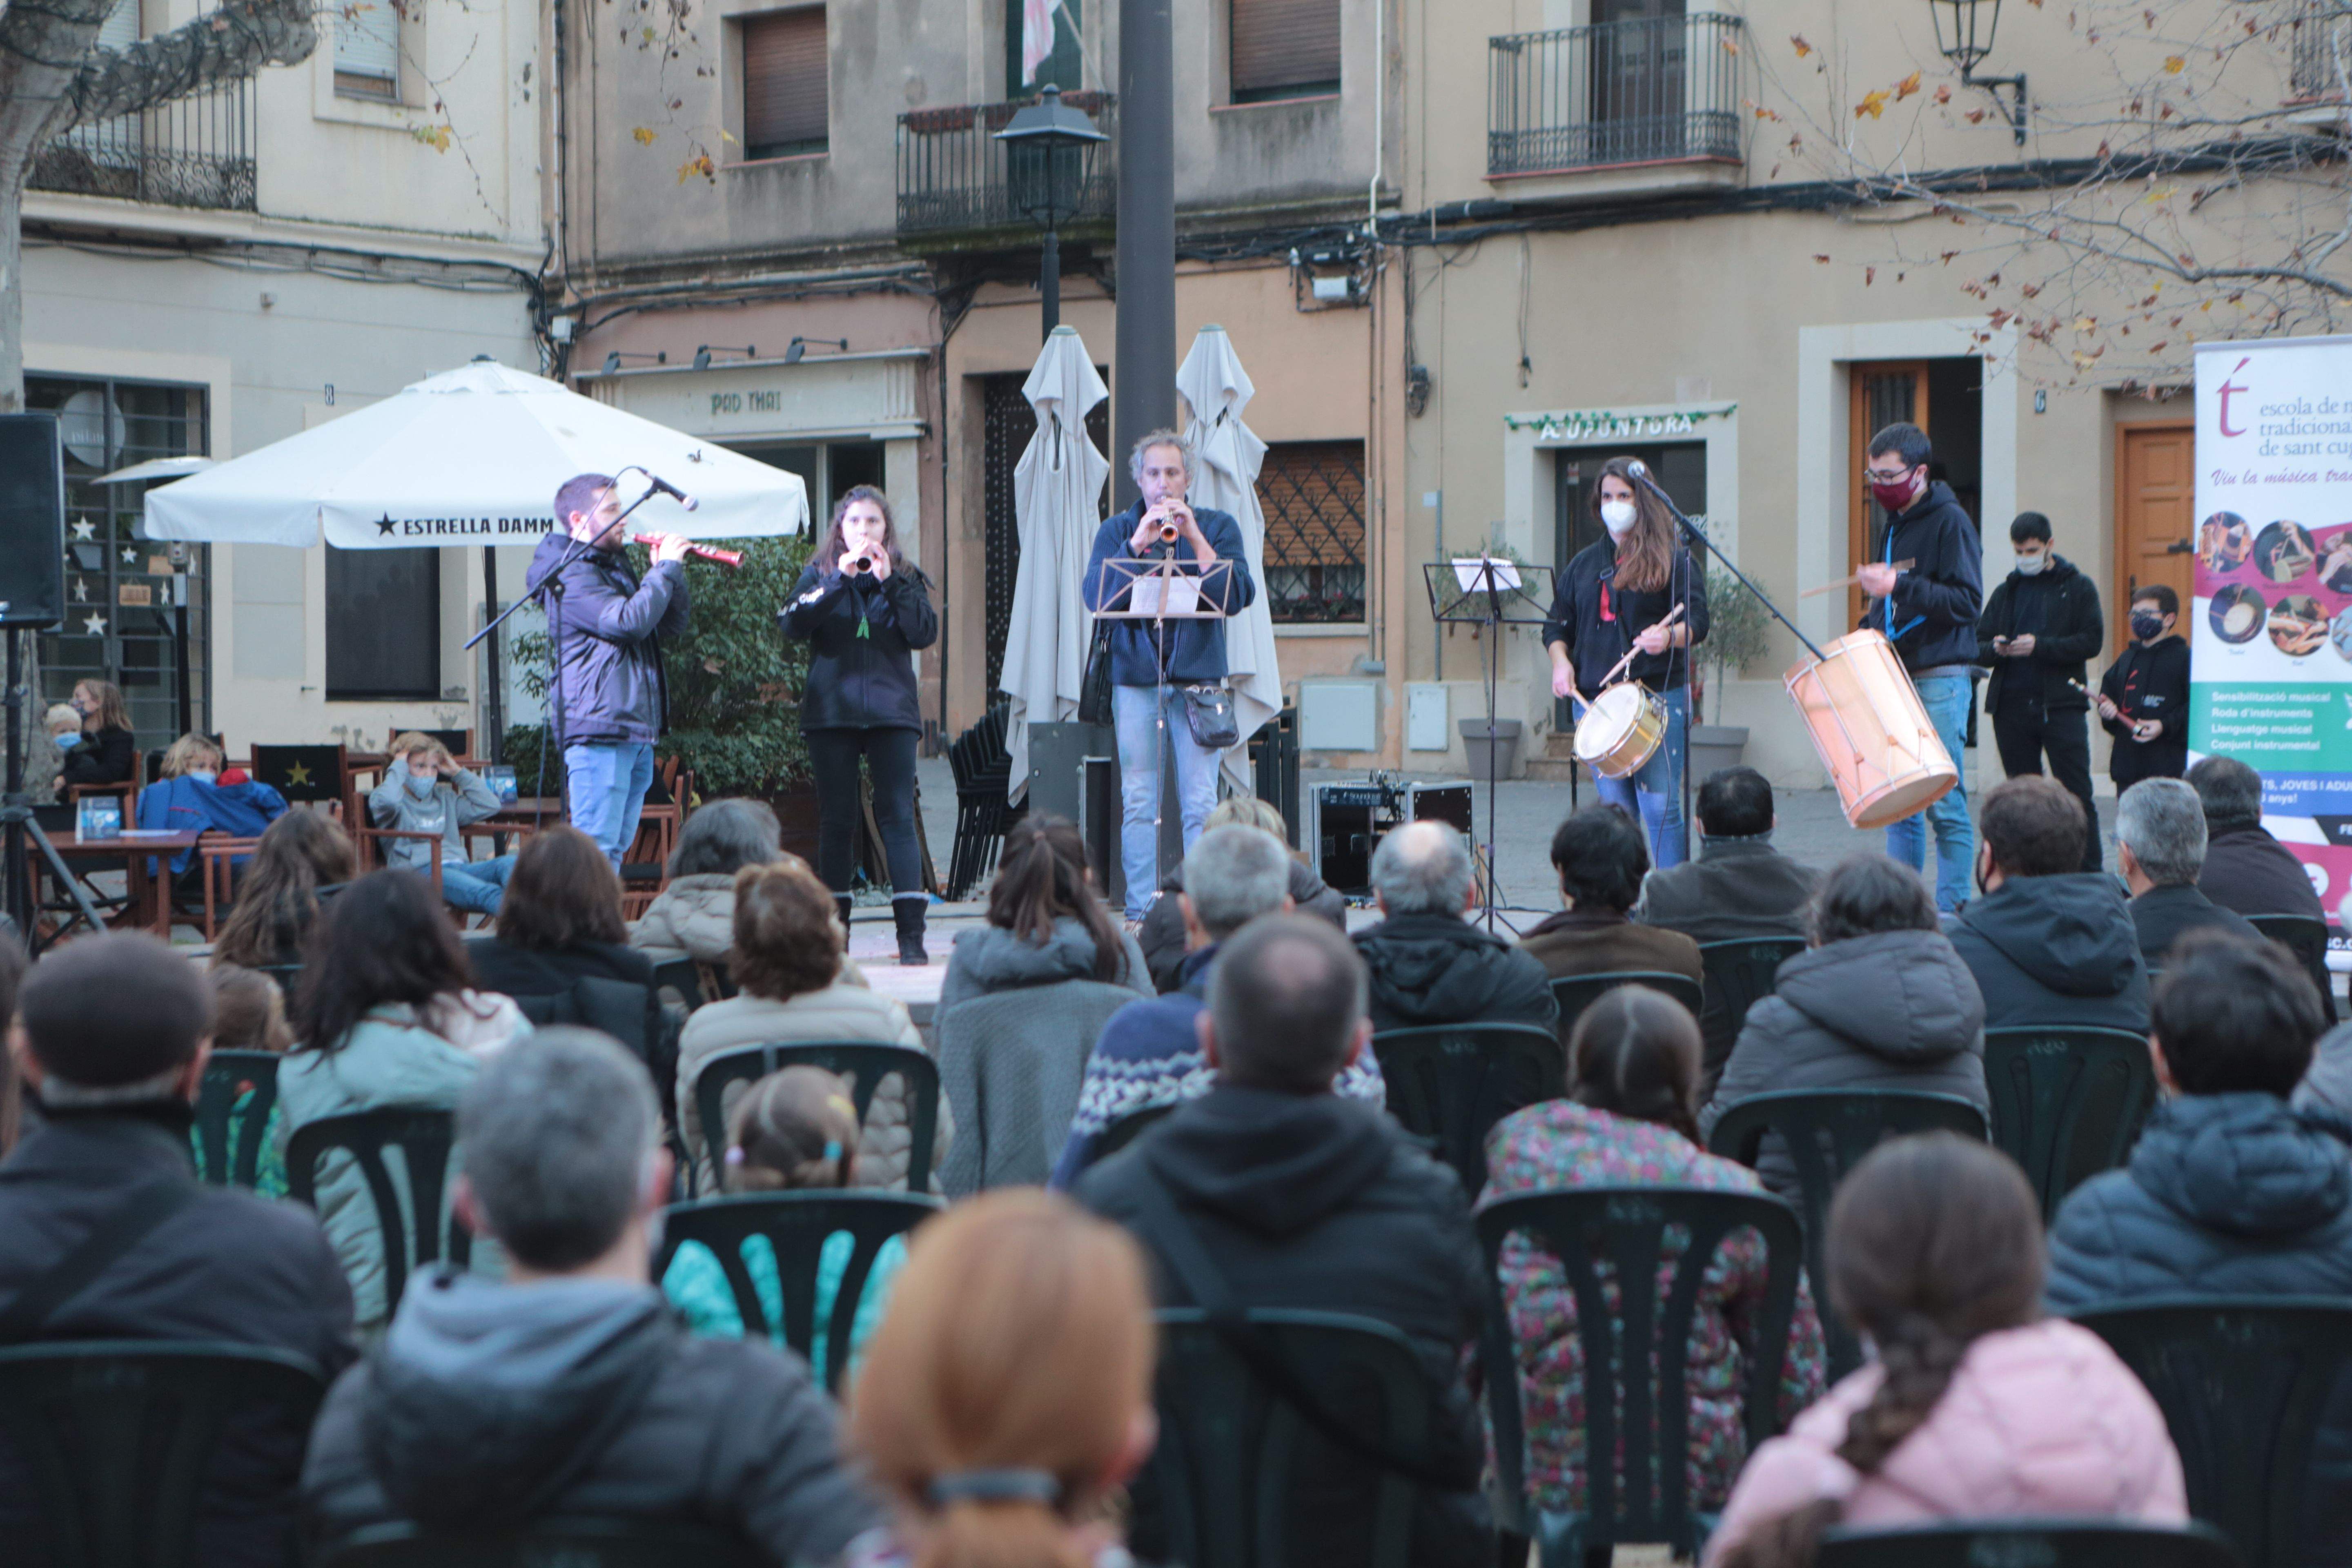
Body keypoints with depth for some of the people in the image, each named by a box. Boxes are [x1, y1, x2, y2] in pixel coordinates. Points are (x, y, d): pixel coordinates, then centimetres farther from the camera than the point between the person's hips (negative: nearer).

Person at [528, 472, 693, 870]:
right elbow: (630, 621, -22)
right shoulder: (570, 574, -8)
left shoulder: (613, 566, 22)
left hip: (636, 733, 10)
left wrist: (672, 571, 7)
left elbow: (672, 625, 23)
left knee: (616, 849, 9)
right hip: (598, 728, -10)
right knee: (595, 849, -14)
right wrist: (666, 569, -9)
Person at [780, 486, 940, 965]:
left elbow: (925, 634, -5)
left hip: (890, 710, -1)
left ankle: (911, 931, -12)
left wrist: (890, 582, -12)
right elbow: (794, 625, -7)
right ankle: (834, 925, 10)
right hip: (831, 710, 1)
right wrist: (839, 581, -15)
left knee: (897, 816, -8)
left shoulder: (906, 577, 11)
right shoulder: (819, 574, 10)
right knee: (836, 819, 3)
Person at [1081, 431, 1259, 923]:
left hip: (1199, 678, -1)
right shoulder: (1117, 531, 9)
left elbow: (1238, 598, -6)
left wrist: (1195, 539, -12)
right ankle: (1140, 910, 4)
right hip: (1135, 678, 1)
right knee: (1138, 803, 0)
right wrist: (1138, 543, -13)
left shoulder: (1218, 527, 8)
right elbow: (1095, 597, -5)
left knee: (1200, 804, -6)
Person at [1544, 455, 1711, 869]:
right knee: (1615, 810, 4)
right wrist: (1560, 661, -1)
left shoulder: (1672, 559, 5)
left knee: (1659, 807, -10)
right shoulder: (1585, 563, 19)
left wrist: (1670, 637, -26)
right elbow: (1557, 625, 19)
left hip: (1659, 696, -4)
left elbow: (1697, 623, -4)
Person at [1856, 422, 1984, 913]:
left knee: (1944, 801, -7)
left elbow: (1967, 602, -18)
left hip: (1940, 683, -8)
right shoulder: (1895, 525, 16)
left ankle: (1951, 907, -2)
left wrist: (1898, 586, -25)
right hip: (1898, 676, 8)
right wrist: (1868, 632, 11)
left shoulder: (1949, 522, -9)